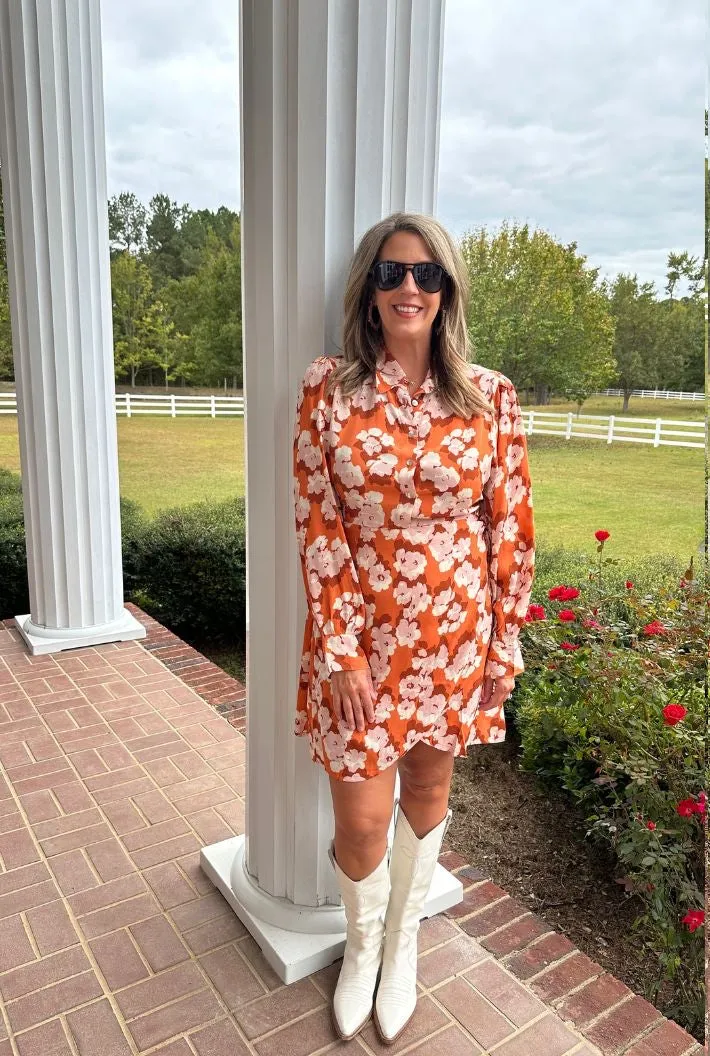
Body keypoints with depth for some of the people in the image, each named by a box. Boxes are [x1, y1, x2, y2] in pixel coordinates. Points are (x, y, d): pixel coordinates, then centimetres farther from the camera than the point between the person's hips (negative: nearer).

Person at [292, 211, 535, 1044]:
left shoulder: (489, 396, -4)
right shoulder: (328, 387, -7)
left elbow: (511, 527, 0)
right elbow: (317, 525, -8)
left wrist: (505, 644, 0)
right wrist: (339, 650, -10)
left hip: (455, 636, 2)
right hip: (360, 635, -1)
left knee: (427, 792, 19)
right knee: (359, 818, 8)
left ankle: (402, 944, 48)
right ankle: (361, 946, 43)